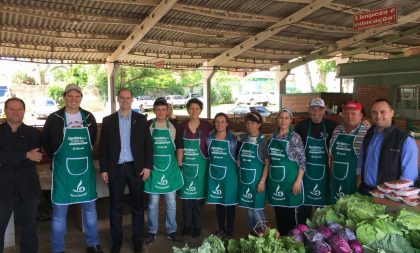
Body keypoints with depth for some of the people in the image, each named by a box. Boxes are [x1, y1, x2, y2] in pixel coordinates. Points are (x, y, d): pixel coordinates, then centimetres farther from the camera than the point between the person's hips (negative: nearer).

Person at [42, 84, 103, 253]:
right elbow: (45, 142, 6)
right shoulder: (54, 118, -5)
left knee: (89, 208, 11)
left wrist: (83, 155, 10)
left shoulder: (89, 118, 3)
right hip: (63, 170, -2)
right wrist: (59, 159, 7)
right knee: (59, 211, 5)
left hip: (86, 169, 3)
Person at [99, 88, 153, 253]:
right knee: (115, 206, 9)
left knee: (137, 205, 9)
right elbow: (103, 146, 3)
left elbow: (148, 143, 1)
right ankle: (116, 239, 24)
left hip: (136, 168, 0)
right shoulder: (108, 120, 4)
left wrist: (148, 165, -6)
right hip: (115, 168, 1)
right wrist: (103, 169, -2)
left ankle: (137, 239, 23)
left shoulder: (141, 119, 2)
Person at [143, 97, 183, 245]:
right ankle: (152, 231, 24)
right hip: (154, 167, -1)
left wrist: (179, 163, 6)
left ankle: (171, 231, 24)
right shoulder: (148, 125, -3)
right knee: (153, 202, 8)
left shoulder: (173, 125, 0)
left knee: (171, 202, 9)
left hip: (170, 167, 1)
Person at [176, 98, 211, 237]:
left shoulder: (206, 126, -4)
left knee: (198, 196, 7)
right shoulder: (181, 126, 0)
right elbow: (179, 148, 0)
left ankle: (197, 226, 23)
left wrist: (209, 166, -2)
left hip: (200, 166, -1)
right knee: (186, 196, 10)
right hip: (186, 165, 2)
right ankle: (187, 224, 26)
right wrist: (179, 165, -4)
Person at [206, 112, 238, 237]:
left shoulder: (233, 138, -6)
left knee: (229, 202, 7)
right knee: (218, 202, 13)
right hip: (214, 173, 3)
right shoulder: (209, 138, 3)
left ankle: (229, 229, 23)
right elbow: (207, 155, 12)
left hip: (229, 173, -3)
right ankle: (221, 228, 27)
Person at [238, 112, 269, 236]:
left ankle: (261, 233, 15)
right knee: (249, 207, 14)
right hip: (245, 179, 5)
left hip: (257, 179, -4)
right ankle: (252, 231, 29)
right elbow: (239, 159, 17)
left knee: (257, 208, -1)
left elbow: (267, 163, -9)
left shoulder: (263, 141, -8)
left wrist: (262, 181, -13)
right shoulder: (243, 139, 5)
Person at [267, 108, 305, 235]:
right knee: (278, 211, 14)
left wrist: (298, 180, -14)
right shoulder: (273, 136, 6)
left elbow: (302, 160, -9)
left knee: (289, 212, 5)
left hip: (289, 178, -4)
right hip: (274, 179, 5)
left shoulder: (294, 137, -8)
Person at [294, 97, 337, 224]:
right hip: (306, 170, 0)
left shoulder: (331, 125, -4)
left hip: (324, 171, 0)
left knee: (323, 204, 13)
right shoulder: (302, 125, -3)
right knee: (304, 204, 9)